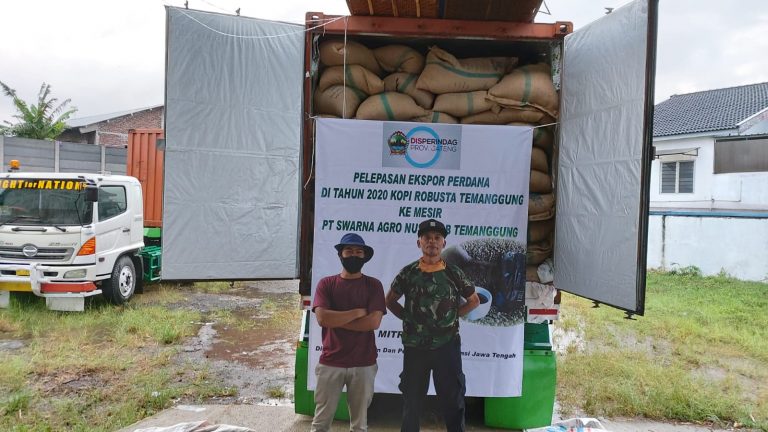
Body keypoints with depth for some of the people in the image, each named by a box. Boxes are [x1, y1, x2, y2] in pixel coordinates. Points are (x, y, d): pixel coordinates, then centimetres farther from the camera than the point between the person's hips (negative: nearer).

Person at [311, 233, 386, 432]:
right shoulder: (326, 284, 2)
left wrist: (336, 321, -11)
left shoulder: (373, 285, 1)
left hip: (363, 364, 0)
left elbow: (374, 322, -12)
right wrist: (358, 312, -11)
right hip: (330, 363, 0)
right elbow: (322, 318, -12)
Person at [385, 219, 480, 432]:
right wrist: (408, 317, -1)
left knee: (453, 400, 8)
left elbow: (474, 300, 12)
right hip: (415, 347, 0)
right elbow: (389, 300, 11)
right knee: (412, 400, 12)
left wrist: (453, 315, 0)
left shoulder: (454, 273, 0)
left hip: (447, 346, 0)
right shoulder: (408, 273, -1)